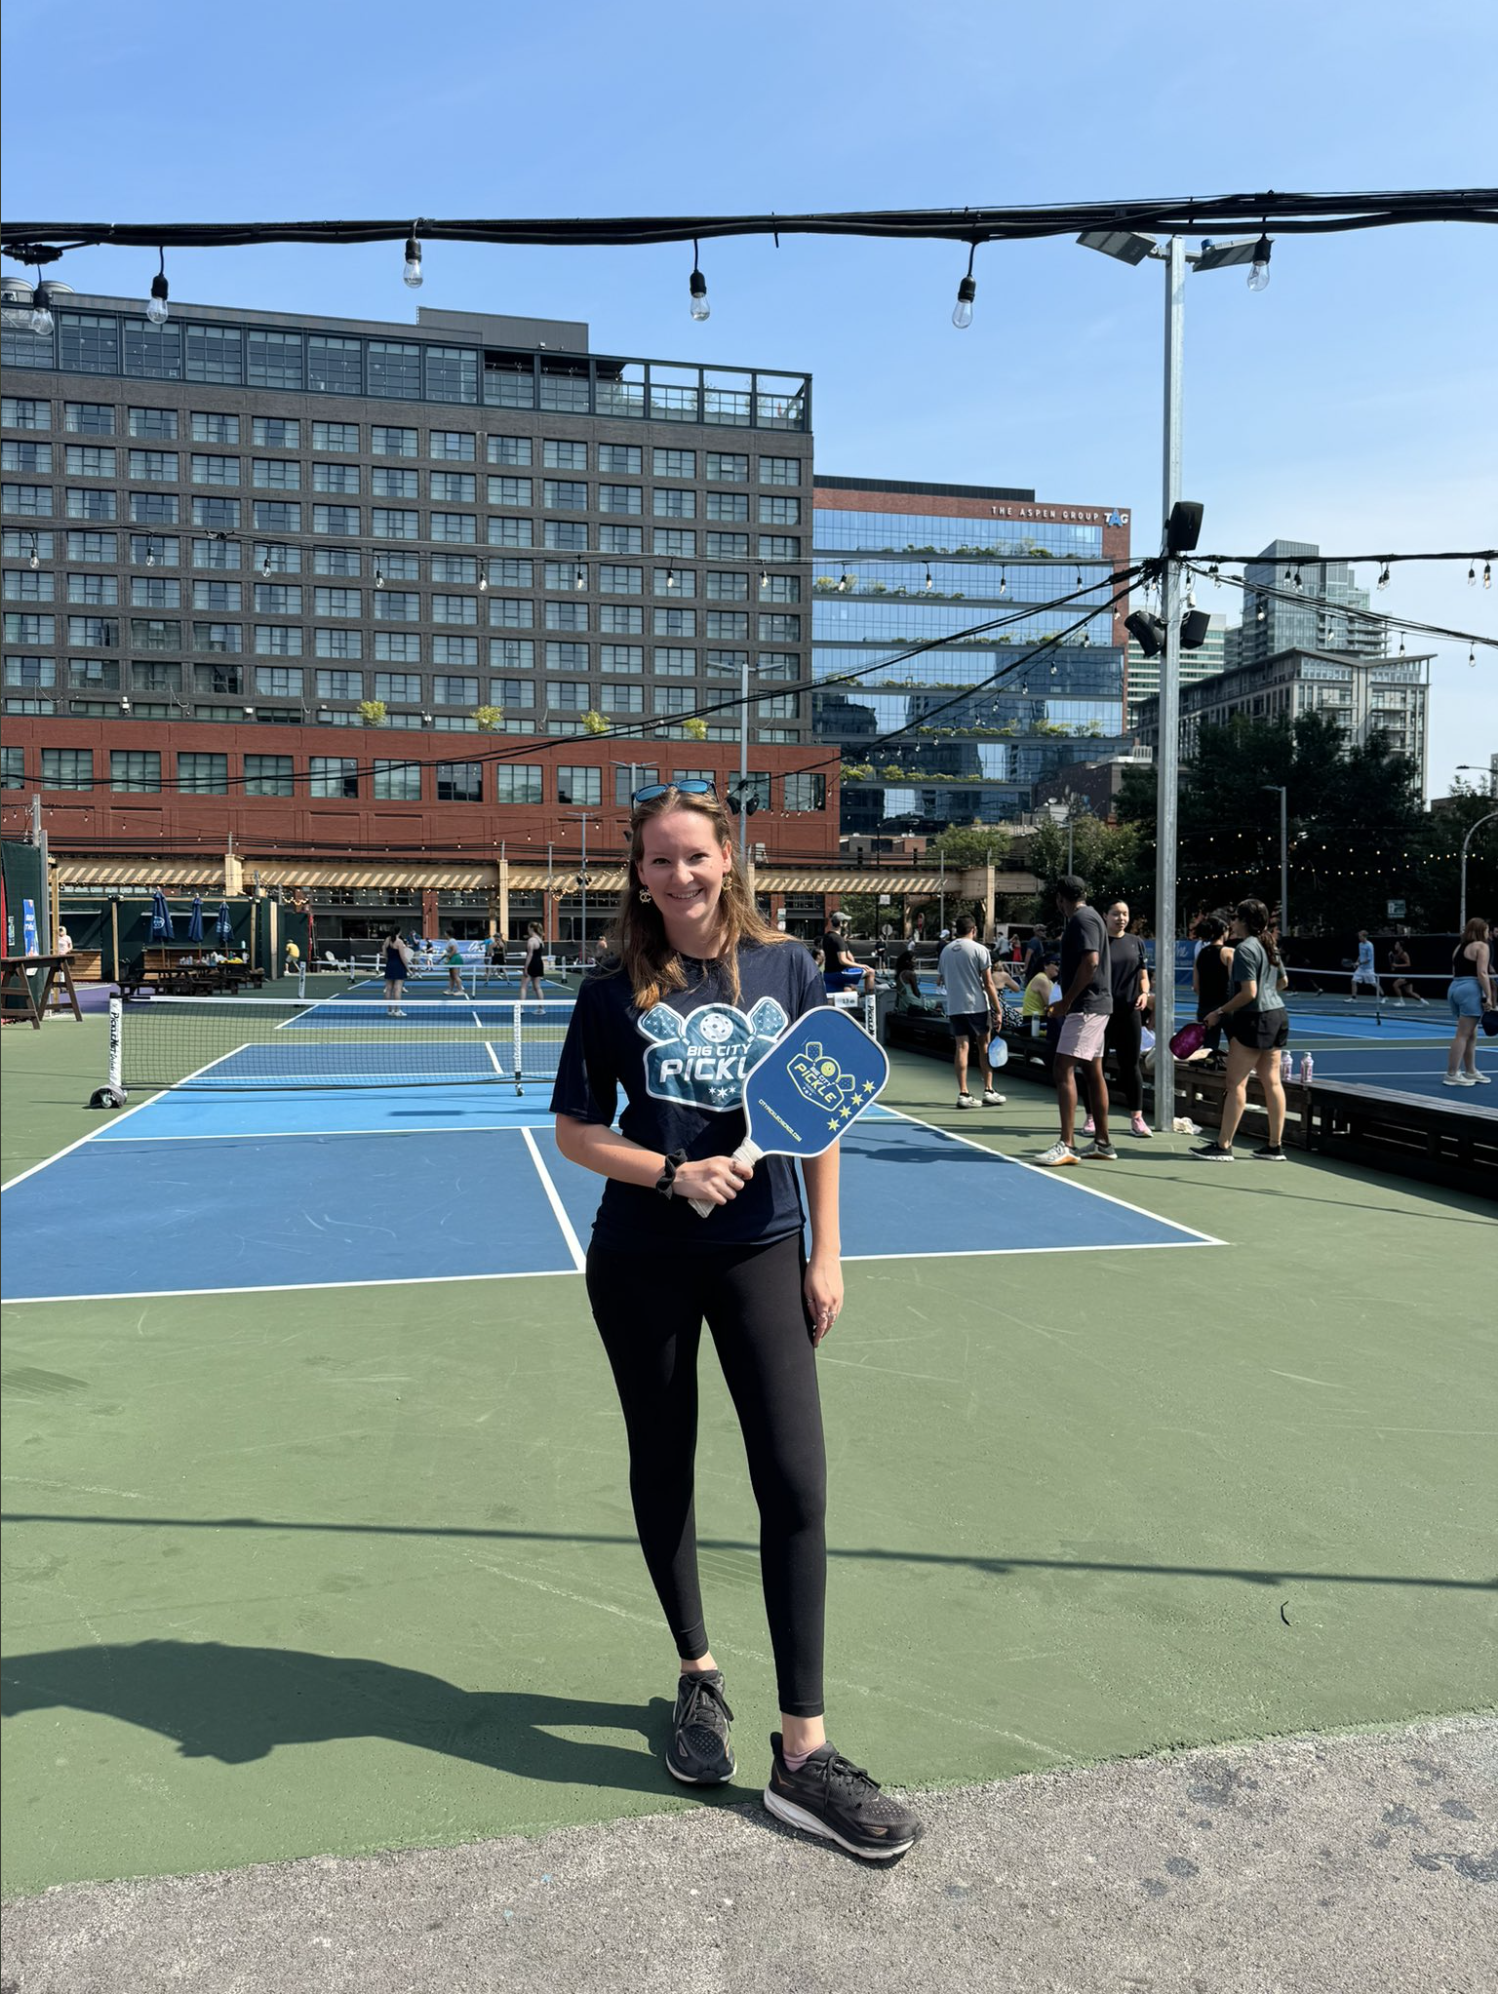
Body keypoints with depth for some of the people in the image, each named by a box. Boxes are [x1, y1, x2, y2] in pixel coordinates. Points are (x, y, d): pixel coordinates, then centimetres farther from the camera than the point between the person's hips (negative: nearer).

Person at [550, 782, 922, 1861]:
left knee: (796, 1482, -6)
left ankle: (803, 1752, 6)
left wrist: (826, 1253, 0)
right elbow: (577, 1132, 0)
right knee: (663, 1470, 13)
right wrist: (675, 1173, -16)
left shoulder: (785, 969, -1)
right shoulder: (616, 992, -3)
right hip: (643, 1264, 0)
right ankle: (698, 1677, 37)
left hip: (762, 1255, 0)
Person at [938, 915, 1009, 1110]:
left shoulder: (946, 951, 8)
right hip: (978, 1006, -3)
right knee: (984, 1046, 9)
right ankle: (988, 1091, 11)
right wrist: (997, 1010, -6)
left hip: (954, 1007, 4)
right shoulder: (979, 949, -7)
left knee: (961, 1047, 2)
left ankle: (963, 1094, -3)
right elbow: (989, 983, -9)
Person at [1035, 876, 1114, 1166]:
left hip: (1085, 1006, -11)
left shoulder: (1082, 919, -14)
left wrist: (1067, 999, -16)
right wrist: (1070, 999, 15)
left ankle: (1066, 1146, -16)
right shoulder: (1086, 917, 17)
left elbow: (1090, 962, -25)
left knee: (1064, 1069, -13)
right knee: (1093, 1071, 13)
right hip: (1094, 1005, 11)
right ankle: (1102, 1144, 18)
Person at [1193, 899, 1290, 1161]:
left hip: (1255, 1019, -9)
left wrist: (1220, 1012, -14)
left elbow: (1248, 993, -20)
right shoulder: (1269, 946, 12)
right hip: (1277, 1014, 9)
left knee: (1236, 1082, -6)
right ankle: (1275, 1146, 11)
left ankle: (1223, 1146, -4)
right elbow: (1283, 981, 25)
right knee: (1271, 1081, 9)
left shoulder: (1245, 949, -15)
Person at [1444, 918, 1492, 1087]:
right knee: (1463, 1034, -7)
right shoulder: (1481, 946, -4)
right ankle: (1451, 1075, -9)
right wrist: (1488, 996, -13)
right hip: (1470, 990, -8)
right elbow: (1482, 973, -13)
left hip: (1455, 988, 8)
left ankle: (1470, 1072, 23)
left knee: (1471, 1034, 17)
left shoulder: (1459, 947, 19)